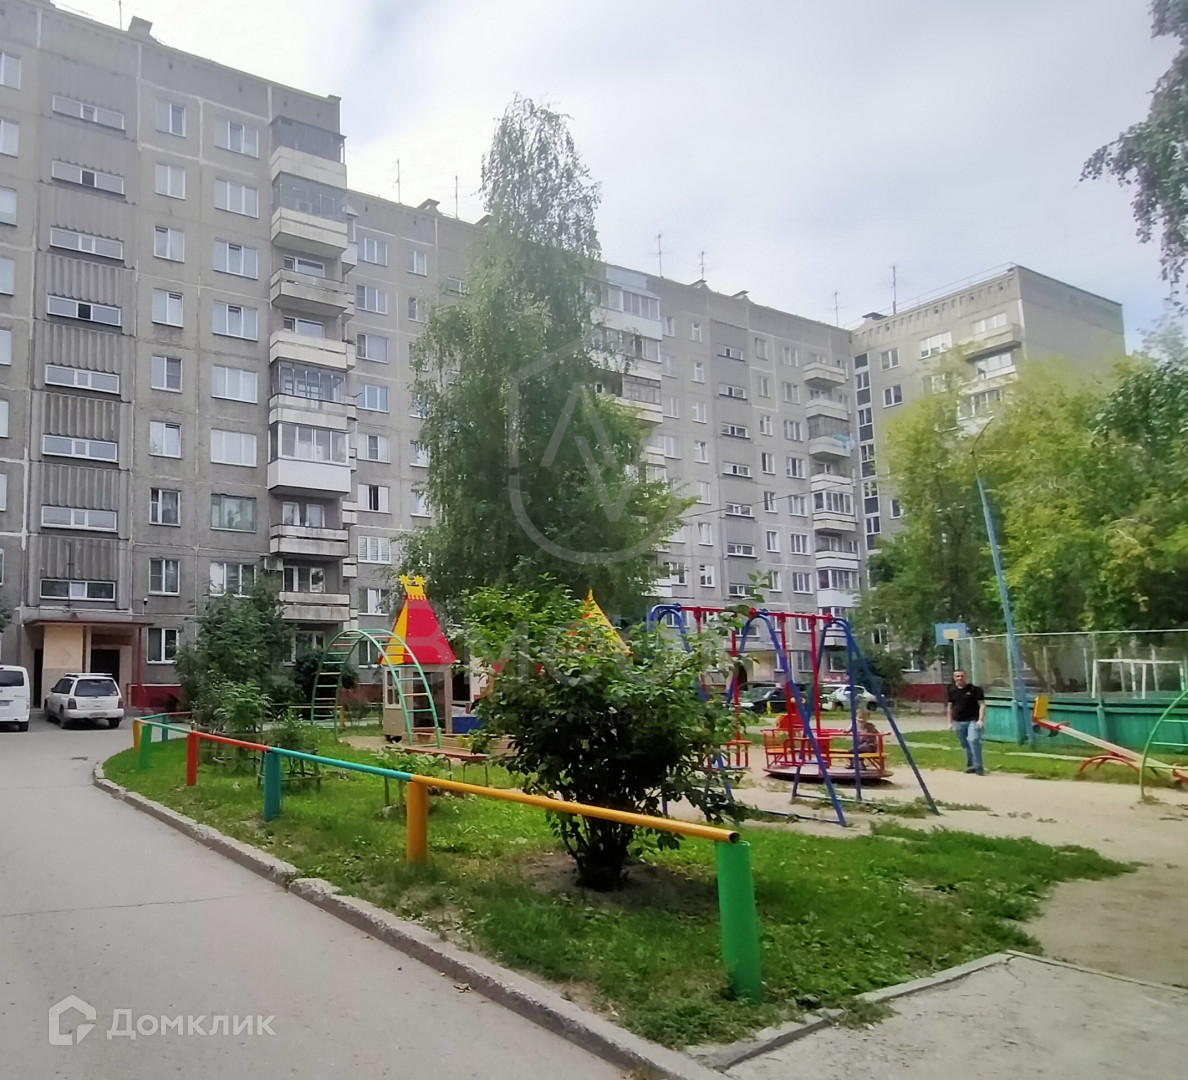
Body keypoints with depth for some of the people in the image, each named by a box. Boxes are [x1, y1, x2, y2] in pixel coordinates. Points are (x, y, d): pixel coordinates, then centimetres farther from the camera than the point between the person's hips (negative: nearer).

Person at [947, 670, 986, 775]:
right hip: (959, 722, 5)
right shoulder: (952, 690, 9)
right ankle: (971, 765, 24)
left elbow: (982, 704, -5)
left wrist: (981, 719, -13)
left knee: (973, 741, -20)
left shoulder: (974, 689, -4)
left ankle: (978, 767, -13)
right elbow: (950, 706, 17)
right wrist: (950, 722, 15)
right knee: (965, 745, 10)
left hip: (973, 720, -5)